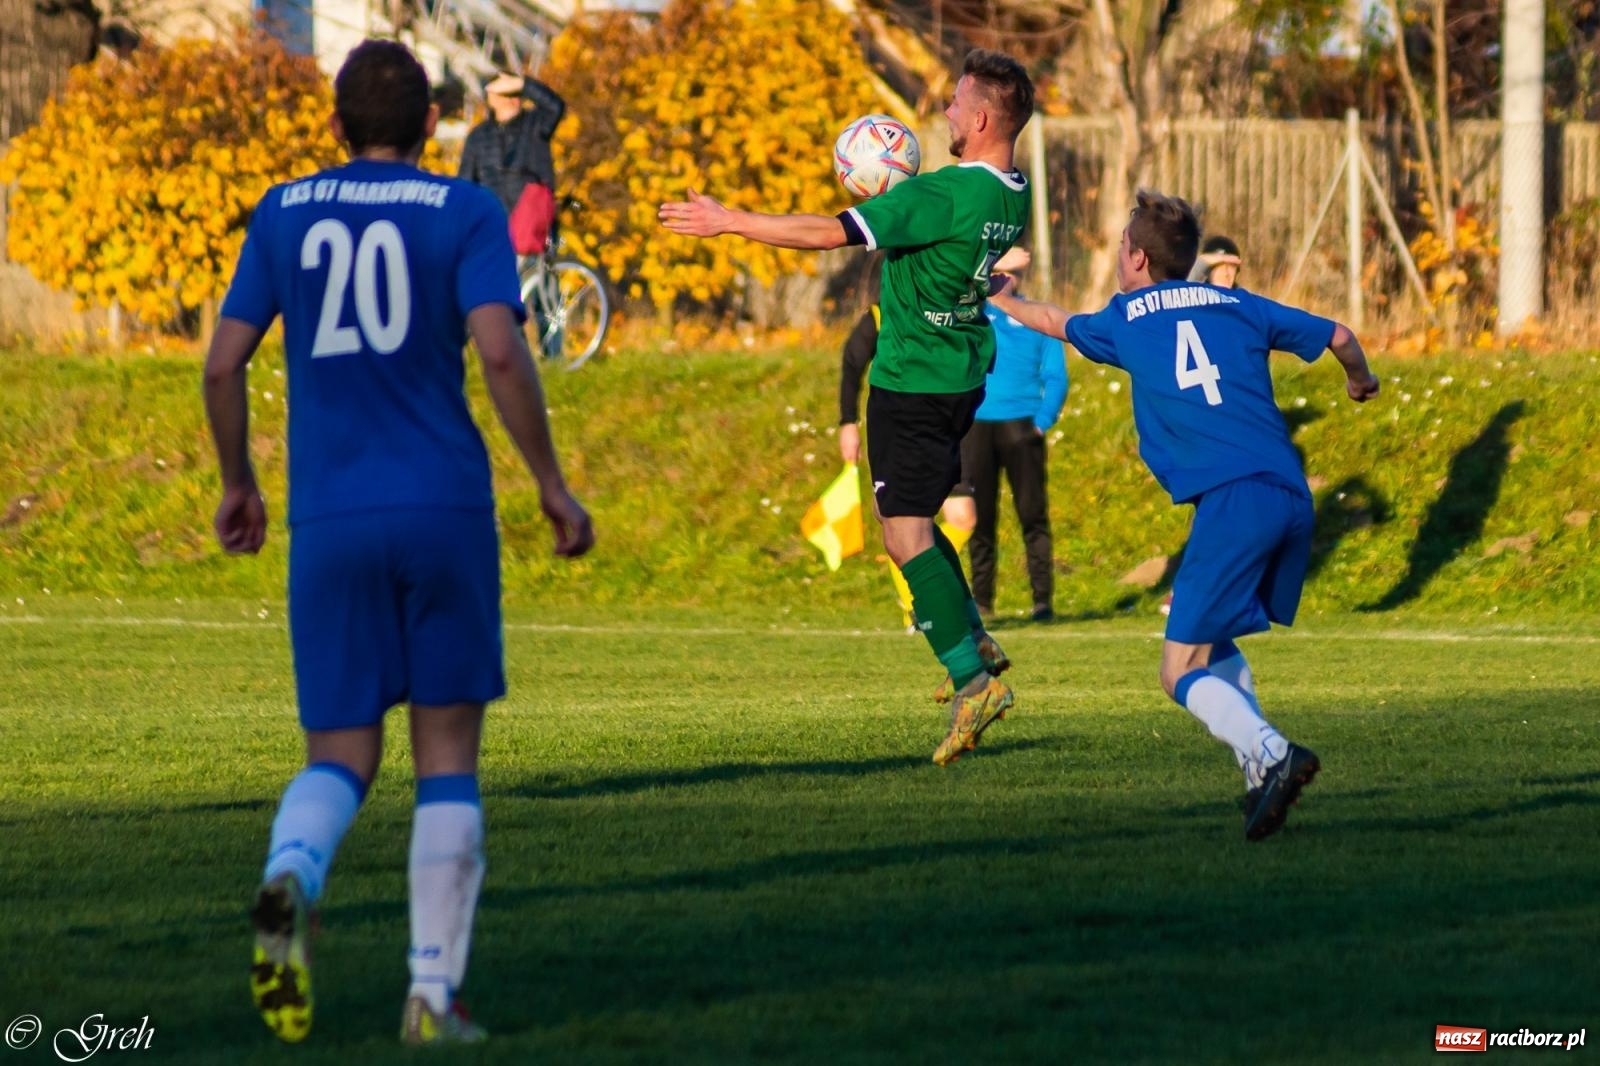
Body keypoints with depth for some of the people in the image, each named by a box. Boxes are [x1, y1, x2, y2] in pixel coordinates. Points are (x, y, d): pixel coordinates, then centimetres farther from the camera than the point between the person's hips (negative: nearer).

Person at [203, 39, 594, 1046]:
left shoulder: (283, 215, 9)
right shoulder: (466, 213, 1)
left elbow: (224, 364, 7)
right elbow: (501, 352, -12)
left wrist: (239, 483, 21)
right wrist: (553, 484, -3)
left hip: (329, 522, 2)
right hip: (447, 509, -2)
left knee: (341, 758, 8)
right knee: (448, 753, 8)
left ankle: (290, 883, -27)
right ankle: (434, 993, -1)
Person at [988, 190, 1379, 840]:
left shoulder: (1124, 320, 13)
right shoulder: (1237, 306, 19)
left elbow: (1052, 322, 34)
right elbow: (1338, 336, 22)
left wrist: (999, 299, 55)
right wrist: (1361, 382, 45)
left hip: (1232, 501, -5)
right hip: (1293, 498, 5)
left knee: (1182, 673, -2)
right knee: (1214, 647, 21)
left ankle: (1269, 754, -25)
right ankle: (1262, 775, 5)